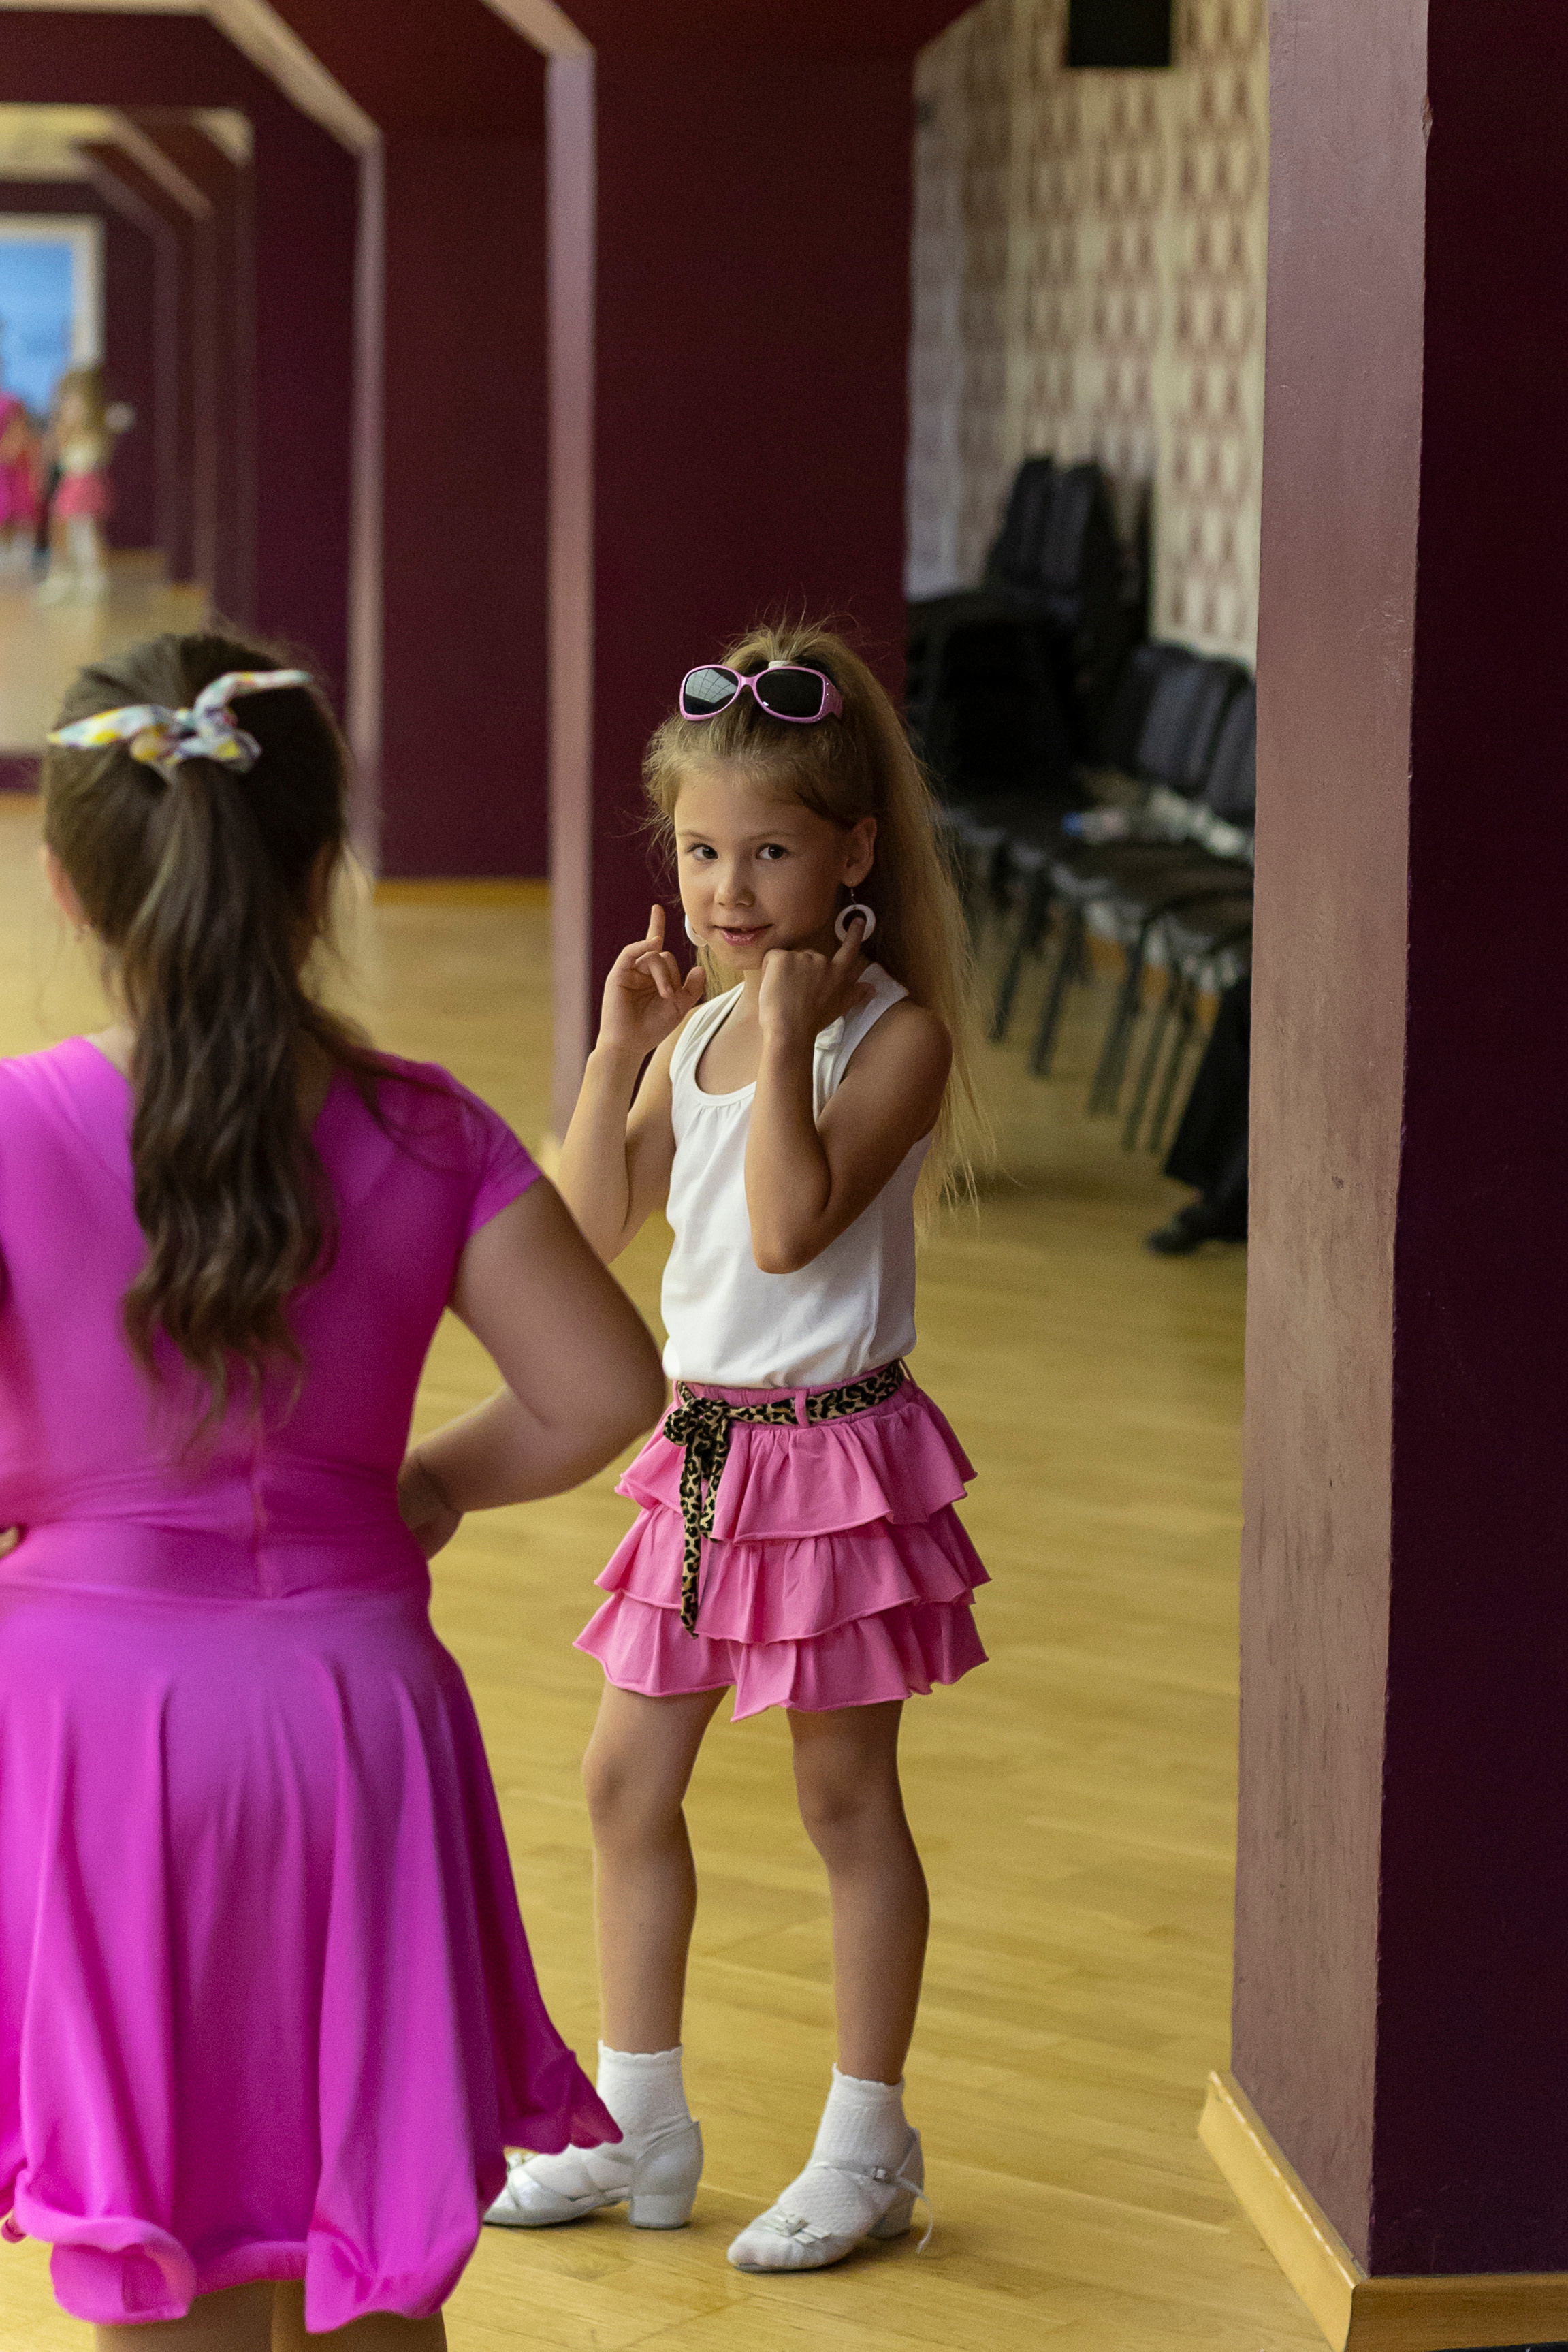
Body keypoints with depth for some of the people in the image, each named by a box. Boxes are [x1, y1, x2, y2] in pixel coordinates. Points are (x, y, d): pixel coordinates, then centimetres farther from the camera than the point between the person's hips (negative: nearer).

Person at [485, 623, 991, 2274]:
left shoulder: (892, 1033, -13)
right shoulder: (698, 1028, 8)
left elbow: (791, 1225, -25)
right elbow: (590, 1226, 4)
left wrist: (787, 1043, -24)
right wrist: (622, 1047, -2)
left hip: (835, 1451, -7)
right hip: (703, 1443, 7)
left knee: (845, 1797, 4)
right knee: (626, 1782, 12)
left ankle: (867, 2147, 16)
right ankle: (636, 2127, 25)